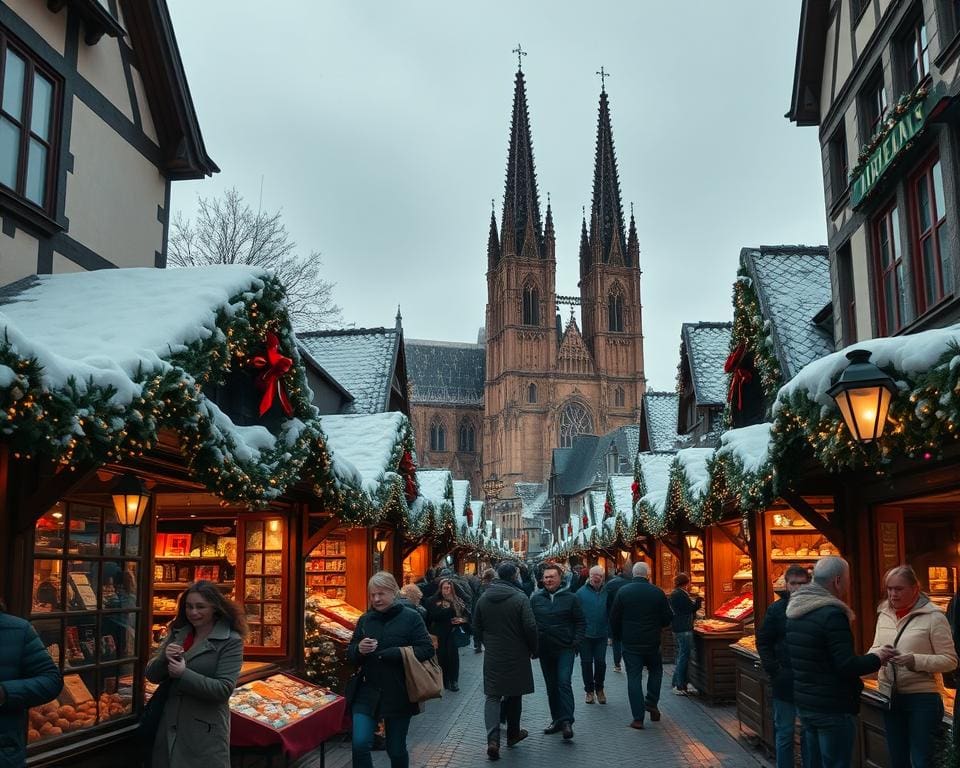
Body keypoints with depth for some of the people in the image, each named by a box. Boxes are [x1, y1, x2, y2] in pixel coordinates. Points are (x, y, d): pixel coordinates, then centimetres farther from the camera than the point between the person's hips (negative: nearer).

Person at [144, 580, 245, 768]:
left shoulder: (231, 641, -11)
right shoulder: (176, 633, 7)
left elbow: (224, 689, -17)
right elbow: (151, 675, 6)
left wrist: (183, 674, -21)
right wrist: (164, 658, -14)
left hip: (205, 731, -5)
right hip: (169, 726, 5)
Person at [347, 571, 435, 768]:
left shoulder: (411, 617, -6)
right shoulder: (365, 619, 7)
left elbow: (427, 649, -11)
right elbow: (350, 655, 13)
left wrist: (395, 653, -23)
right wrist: (359, 649, -11)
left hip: (398, 695, -3)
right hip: (367, 692, 3)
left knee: (396, 750, 10)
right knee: (360, 744, -11)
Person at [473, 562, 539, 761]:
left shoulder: (483, 597, -1)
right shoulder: (520, 598, -15)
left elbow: (476, 626, 7)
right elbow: (530, 627, -17)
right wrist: (533, 649, -1)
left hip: (492, 656, 2)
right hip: (516, 656, -2)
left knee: (492, 696, 4)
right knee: (514, 694, 16)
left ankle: (493, 739, -13)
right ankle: (512, 734, 29)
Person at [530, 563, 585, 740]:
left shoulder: (570, 598, -2)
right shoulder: (536, 598, 4)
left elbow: (581, 622, 1)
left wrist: (576, 643, -8)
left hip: (565, 649, -4)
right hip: (545, 650, 4)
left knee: (564, 683, -14)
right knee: (551, 686, 11)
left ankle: (567, 721, -11)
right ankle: (557, 720, 20)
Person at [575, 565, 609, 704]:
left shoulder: (606, 593, 0)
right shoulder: (581, 592, -6)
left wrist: (610, 630, -3)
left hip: (601, 635, 1)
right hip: (585, 634, -1)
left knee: (601, 662, 5)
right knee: (586, 662, 8)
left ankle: (599, 689, 24)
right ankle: (589, 690, 22)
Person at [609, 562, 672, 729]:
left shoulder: (622, 592, -5)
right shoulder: (657, 592, -6)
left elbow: (614, 619, -2)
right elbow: (668, 618, 0)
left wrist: (618, 637, 12)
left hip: (630, 643, 0)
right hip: (652, 642, 0)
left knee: (634, 677, 3)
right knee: (655, 671, 24)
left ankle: (638, 718, 1)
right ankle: (651, 703, 12)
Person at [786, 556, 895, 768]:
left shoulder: (794, 611, 8)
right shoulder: (832, 614, -20)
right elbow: (847, 666, -21)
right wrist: (877, 658, -5)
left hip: (804, 703, 8)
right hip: (832, 709, -8)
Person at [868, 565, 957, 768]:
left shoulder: (933, 617, -10)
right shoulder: (884, 614, 7)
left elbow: (950, 660, -11)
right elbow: (874, 650, 13)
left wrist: (916, 660, -26)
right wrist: (879, 653, -10)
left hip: (923, 698, -5)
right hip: (890, 696, 5)